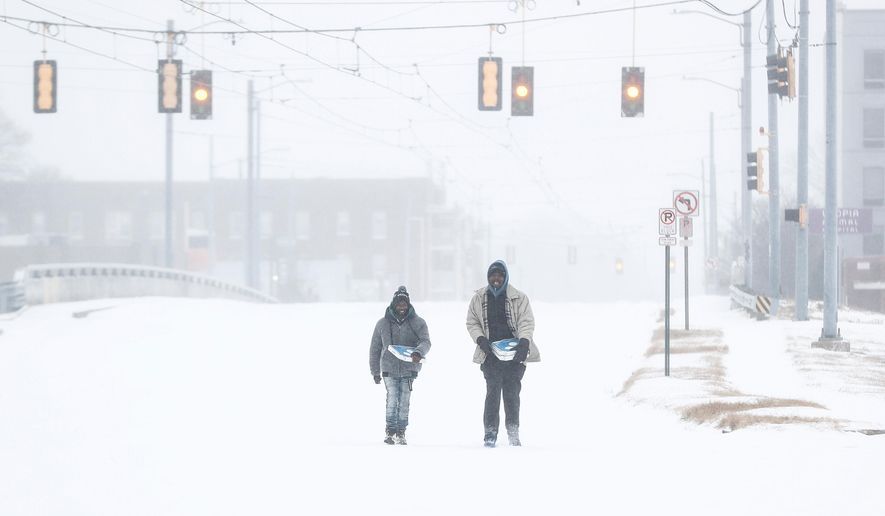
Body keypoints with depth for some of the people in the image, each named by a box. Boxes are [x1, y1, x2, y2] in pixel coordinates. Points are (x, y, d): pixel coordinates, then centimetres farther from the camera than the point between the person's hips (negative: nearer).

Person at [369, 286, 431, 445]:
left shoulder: (417, 323, 3)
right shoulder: (383, 324, 6)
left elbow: (426, 342, -8)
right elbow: (375, 349, 13)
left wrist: (419, 352, -31)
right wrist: (375, 371, 12)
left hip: (409, 368, 0)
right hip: (389, 368, 0)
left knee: (404, 401, 0)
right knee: (392, 399, -12)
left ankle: (401, 432, 10)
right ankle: (390, 431, -3)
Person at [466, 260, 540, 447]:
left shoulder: (519, 298, 3)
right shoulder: (479, 299, 9)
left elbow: (527, 322, -1)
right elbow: (472, 323, 14)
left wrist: (524, 341, -18)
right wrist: (480, 339, -5)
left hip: (514, 354, -1)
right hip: (490, 353, 1)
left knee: (512, 391, -2)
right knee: (493, 389, -11)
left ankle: (513, 432, 8)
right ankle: (490, 432, -8)